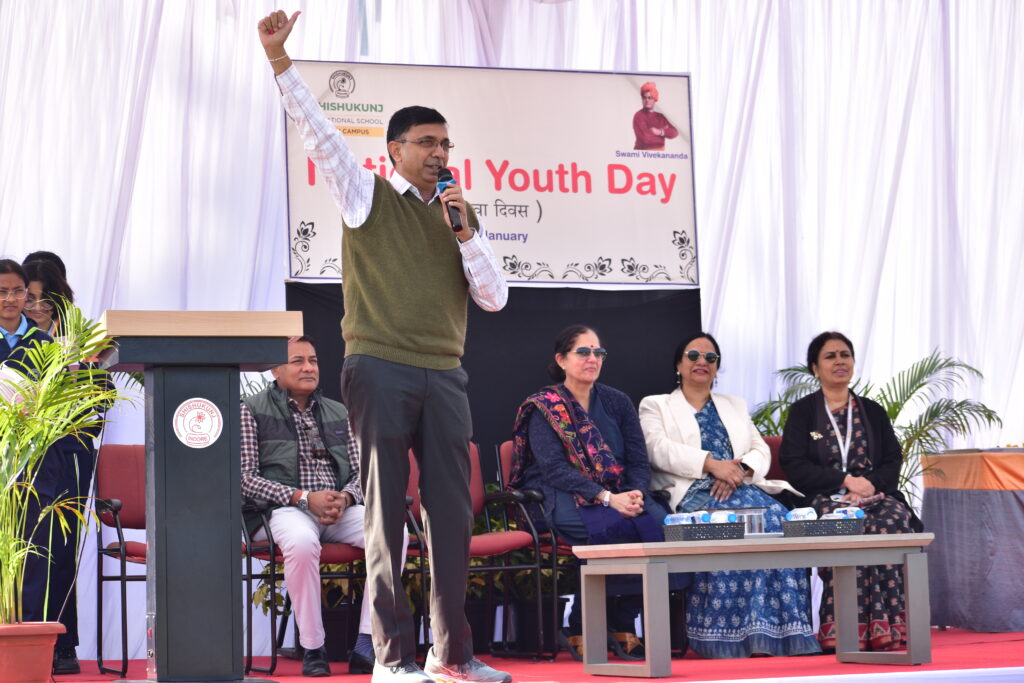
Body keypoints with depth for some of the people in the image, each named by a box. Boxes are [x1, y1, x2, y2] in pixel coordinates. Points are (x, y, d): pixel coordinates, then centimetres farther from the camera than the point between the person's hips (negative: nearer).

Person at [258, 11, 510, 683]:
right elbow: (319, 132, -3)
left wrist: (464, 231, -2)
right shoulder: (368, 195, 7)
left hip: (444, 375, 4)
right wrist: (281, 61, -12)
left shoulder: (461, 214, 16)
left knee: (452, 511, 1)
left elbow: (495, 297, 10)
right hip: (380, 368, -4)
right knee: (386, 510, -2)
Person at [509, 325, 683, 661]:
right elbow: (554, 469, -12)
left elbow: (639, 461, 9)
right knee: (611, 527, -36)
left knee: (658, 523, -28)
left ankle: (622, 625, -19)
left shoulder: (618, 402, 16)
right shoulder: (544, 408, 2)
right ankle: (580, 630, -22)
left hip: (618, 496, 4)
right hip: (562, 498, -4)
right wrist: (607, 498, -24)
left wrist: (635, 494, -15)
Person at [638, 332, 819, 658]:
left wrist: (740, 469, -7)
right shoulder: (656, 406, 18)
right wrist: (711, 463, -16)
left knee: (775, 519, -30)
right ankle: (724, 639, -35)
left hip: (741, 488, 4)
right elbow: (659, 449, -3)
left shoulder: (735, 405, 31)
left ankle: (780, 633, -32)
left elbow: (762, 451, 17)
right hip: (691, 494, -4)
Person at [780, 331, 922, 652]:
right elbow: (795, 467, -1)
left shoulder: (873, 411, 21)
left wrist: (869, 484, -10)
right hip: (824, 499, -3)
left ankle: (886, 629, -34)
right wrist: (846, 480, -12)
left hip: (875, 494, 3)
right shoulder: (802, 412, 11)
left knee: (894, 521, -32)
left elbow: (893, 461, 12)